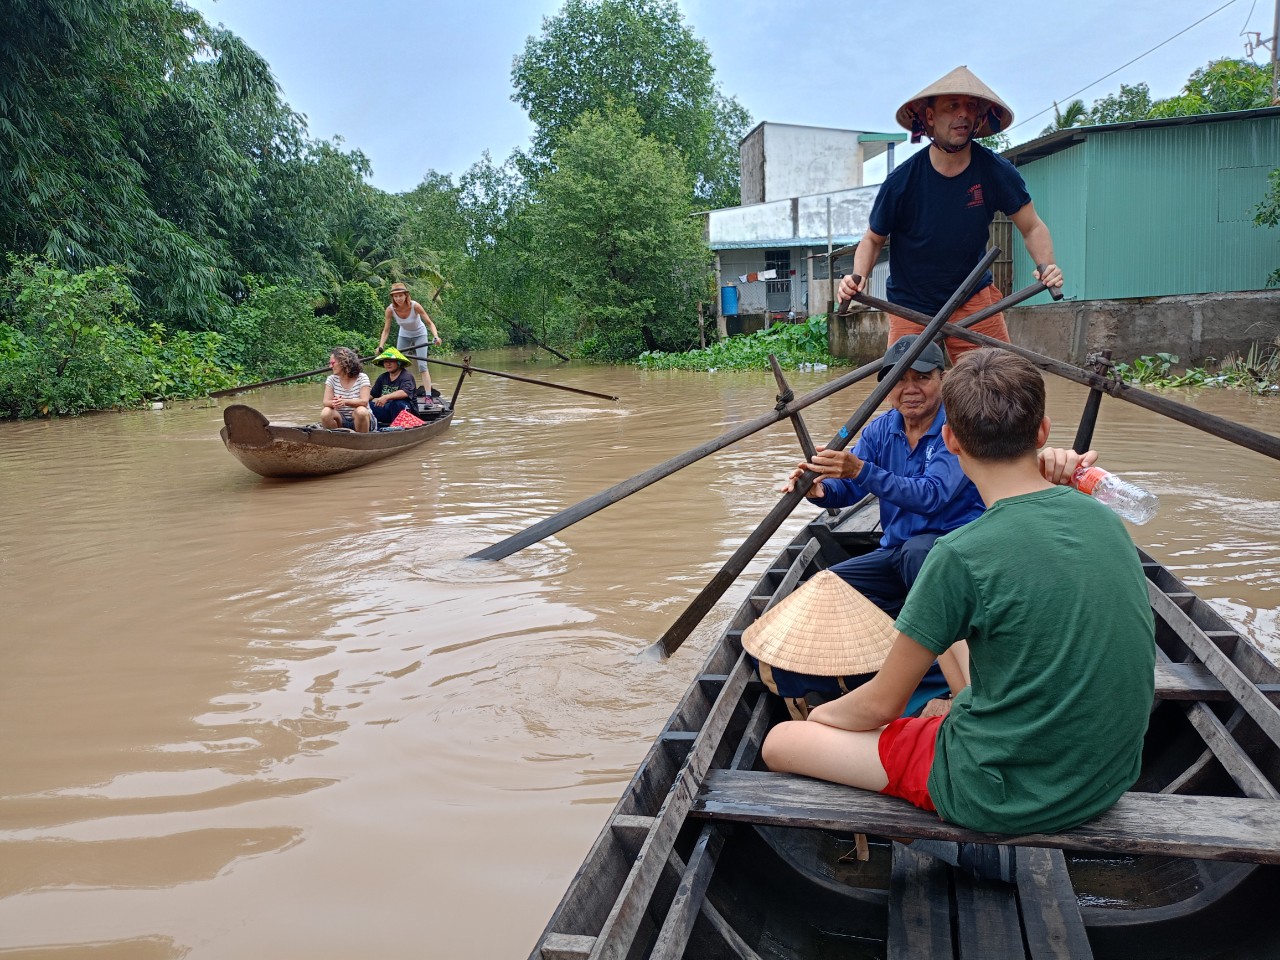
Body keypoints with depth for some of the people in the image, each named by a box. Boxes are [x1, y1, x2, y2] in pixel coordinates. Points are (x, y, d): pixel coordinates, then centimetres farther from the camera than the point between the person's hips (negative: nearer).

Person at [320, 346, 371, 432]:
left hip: (359, 419, -2)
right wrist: (333, 403, -33)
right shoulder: (331, 379, 3)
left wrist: (345, 401, -37)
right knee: (325, 413, -26)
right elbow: (326, 402, -7)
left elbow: (364, 402, -20)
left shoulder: (362, 378, -7)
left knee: (361, 411, -35)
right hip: (340, 420, 3)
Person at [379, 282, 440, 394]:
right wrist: (380, 347, -31)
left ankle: (428, 396, -17)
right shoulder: (390, 309, -23)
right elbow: (386, 330, -19)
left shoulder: (415, 306, -30)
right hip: (404, 335, 3)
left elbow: (430, 323, -27)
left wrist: (436, 336, -44)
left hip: (419, 335, -3)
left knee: (422, 366, -14)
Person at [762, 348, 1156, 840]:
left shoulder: (962, 554, -23)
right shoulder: (1104, 518, -4)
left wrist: (821, 714, 7)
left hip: (1008, 793, -7)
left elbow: (881, 705, -13)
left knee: (780, 742, 1)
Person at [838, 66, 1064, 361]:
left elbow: (1032, 227, -1)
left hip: (974, 298, 1)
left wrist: (1046, 265, -20)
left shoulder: (996, 171, -11)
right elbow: (873, 239, -1)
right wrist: (858, 276, -20)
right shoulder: (902, 181, -14)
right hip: (911, 306, -1)